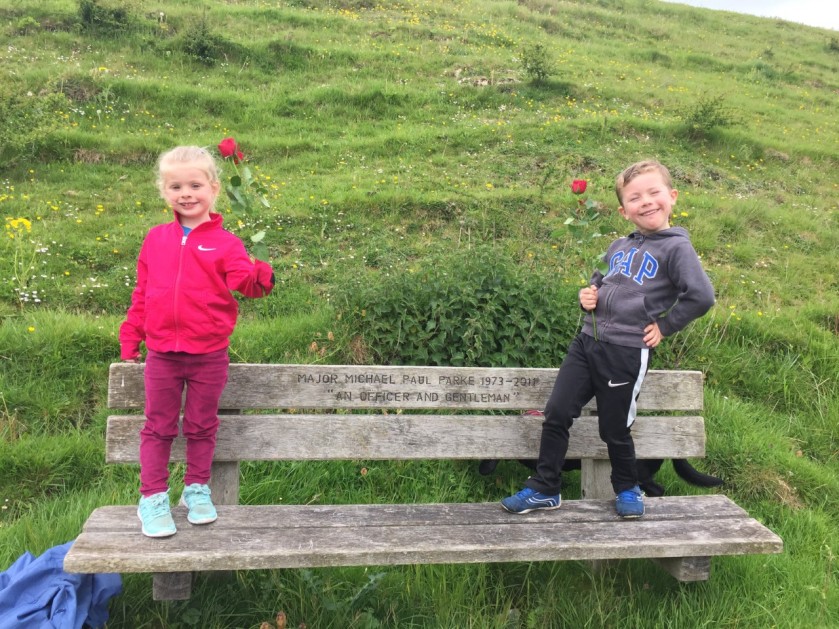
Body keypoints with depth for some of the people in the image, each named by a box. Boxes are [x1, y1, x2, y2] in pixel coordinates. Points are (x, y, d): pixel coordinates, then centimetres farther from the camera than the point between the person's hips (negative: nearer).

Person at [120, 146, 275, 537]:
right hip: (162, 354, 2)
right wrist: (130, 338, 11)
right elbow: (142, 293, 10)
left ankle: (197, 489, 31)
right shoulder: (156, 239, 4)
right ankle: (152, 497, 22)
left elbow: (243, 282, -19)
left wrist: (260, 276, -42)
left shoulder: (224, 243, -6)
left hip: (209, 355, -2)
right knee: (158, 427, 10)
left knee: (202, 426, 14)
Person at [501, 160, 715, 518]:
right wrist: (588, 295, 8)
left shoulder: (675, 247, -7)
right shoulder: (618, 247, 13)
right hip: (587, 341, 6)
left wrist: (664, 326, -10)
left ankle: (627, 489, 33)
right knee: (556, 414, 3)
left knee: (614, 429, 7)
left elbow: (702, 296, -17)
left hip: (626, 352, -6)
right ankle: (544, 489, 17)